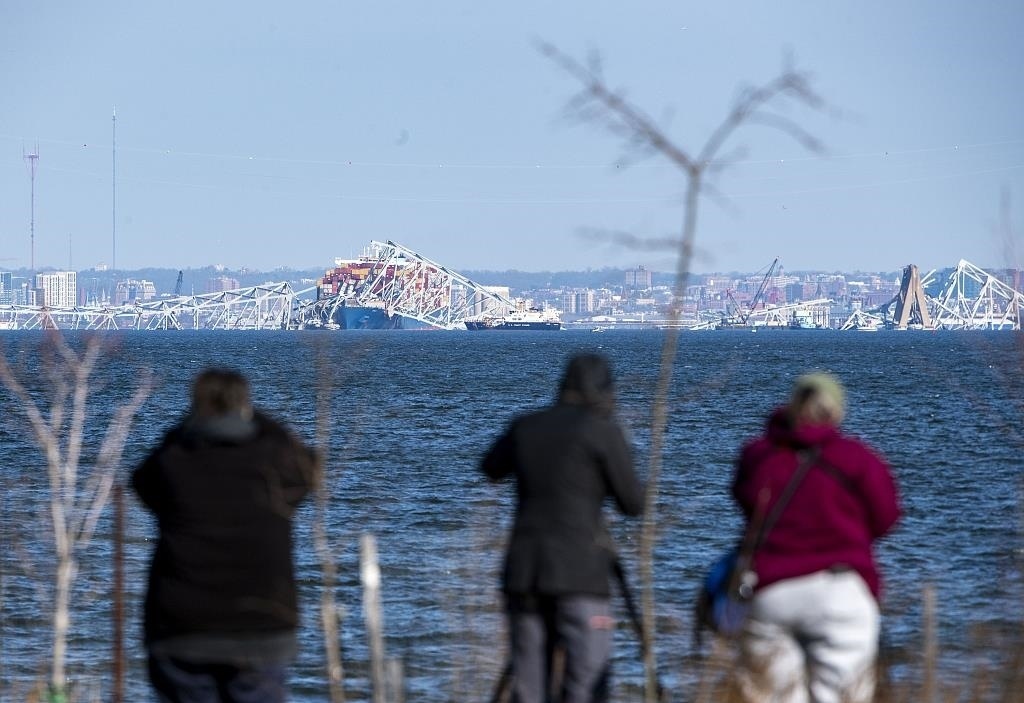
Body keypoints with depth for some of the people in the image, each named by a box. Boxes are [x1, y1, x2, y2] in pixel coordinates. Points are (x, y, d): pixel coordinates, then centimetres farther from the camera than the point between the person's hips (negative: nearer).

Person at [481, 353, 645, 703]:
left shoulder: (525, 427, 10)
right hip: (578, 574, -5)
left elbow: (491, 469, 30)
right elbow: (633, 504, 2)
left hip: (523, 569, 5)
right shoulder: (603, 431, -4)